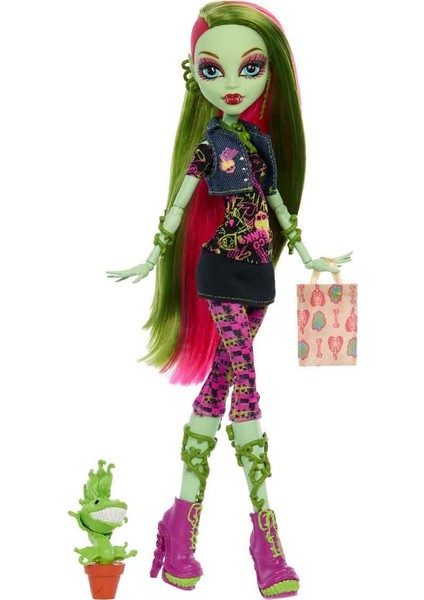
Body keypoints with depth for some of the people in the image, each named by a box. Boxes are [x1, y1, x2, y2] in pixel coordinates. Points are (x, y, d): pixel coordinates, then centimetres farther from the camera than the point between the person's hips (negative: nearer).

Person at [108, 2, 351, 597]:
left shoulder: (263, 139, 10)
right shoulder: (209, 142, -5)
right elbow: (179, 202, -2)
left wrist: (305, 253, 23)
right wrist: (153, 258, -2)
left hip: (257, 272, 6)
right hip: (222, 270, -6)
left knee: (218, 385, 8)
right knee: (245, 386, -9)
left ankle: (185, 518, 14)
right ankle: (266, 533, -7)